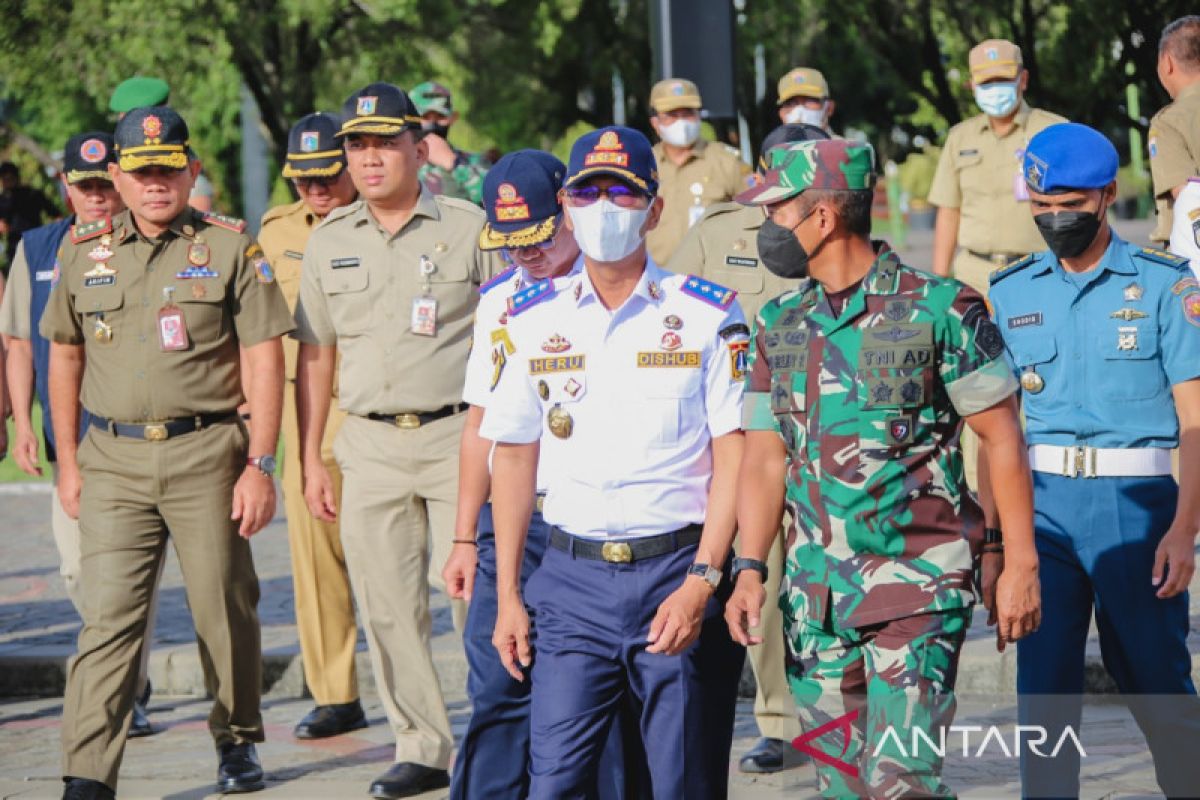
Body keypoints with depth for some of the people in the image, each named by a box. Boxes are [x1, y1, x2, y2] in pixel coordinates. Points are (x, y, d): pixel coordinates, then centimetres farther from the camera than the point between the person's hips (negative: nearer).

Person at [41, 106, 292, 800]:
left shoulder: (230, 247, 0)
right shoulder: (85, 253, 9)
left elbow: (266, 359, -1)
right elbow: (65, 356, 19)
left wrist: (260, 464, -8)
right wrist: (68, 461, 14)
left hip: (206, 455, -1)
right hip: (113, 462, 2)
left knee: (225, 612, 7)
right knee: (109, 617, -7)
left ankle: (239, 743, 29)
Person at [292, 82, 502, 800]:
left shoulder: (469, 229, -1)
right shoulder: (329, 242, 10)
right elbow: (315, 356, 15)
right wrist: (311, 461, 12)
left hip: (457, 435, -4)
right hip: (368, 442, 4)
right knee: (388, 606, 4)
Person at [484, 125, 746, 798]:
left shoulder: (707, 314, 1)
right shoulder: (534, 319, 9)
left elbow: (734, 455, -3)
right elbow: (515, 456, 14)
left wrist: (700, 582, -12)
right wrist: (508, 594, 9)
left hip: (679, 572, -2)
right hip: (573, 578, 2)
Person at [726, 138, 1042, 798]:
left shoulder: (939, 310, -7)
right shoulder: (780, 326, 9)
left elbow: (1002, 439, -3)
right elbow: (764, 458, 9)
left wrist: (1020, 564, -5)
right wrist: (750, 568, -3)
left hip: (917, 584, -5)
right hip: (815, 590, 6)